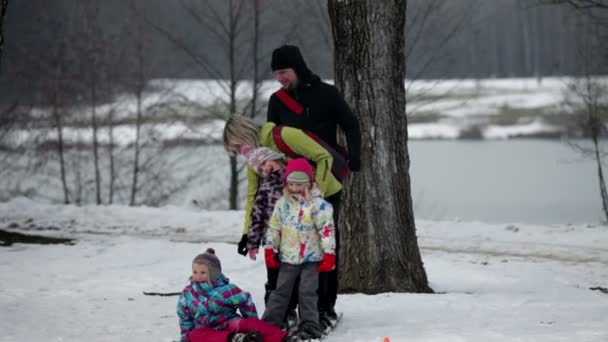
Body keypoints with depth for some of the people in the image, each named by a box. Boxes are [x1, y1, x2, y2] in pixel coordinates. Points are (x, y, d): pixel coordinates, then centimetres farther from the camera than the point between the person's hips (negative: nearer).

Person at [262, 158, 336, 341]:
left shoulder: (318, 204, -12)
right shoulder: (282, 204, 2)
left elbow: (327, 230, -13)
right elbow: (273, 228, 9)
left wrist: (329, 255, -15)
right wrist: (270, 251, 7)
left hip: (311, 258, -4)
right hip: (288, 257, 4)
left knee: (307, 292, -4)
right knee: (280, 291, 8)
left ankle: (310, 327, 1)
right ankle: (268, 324, 11)